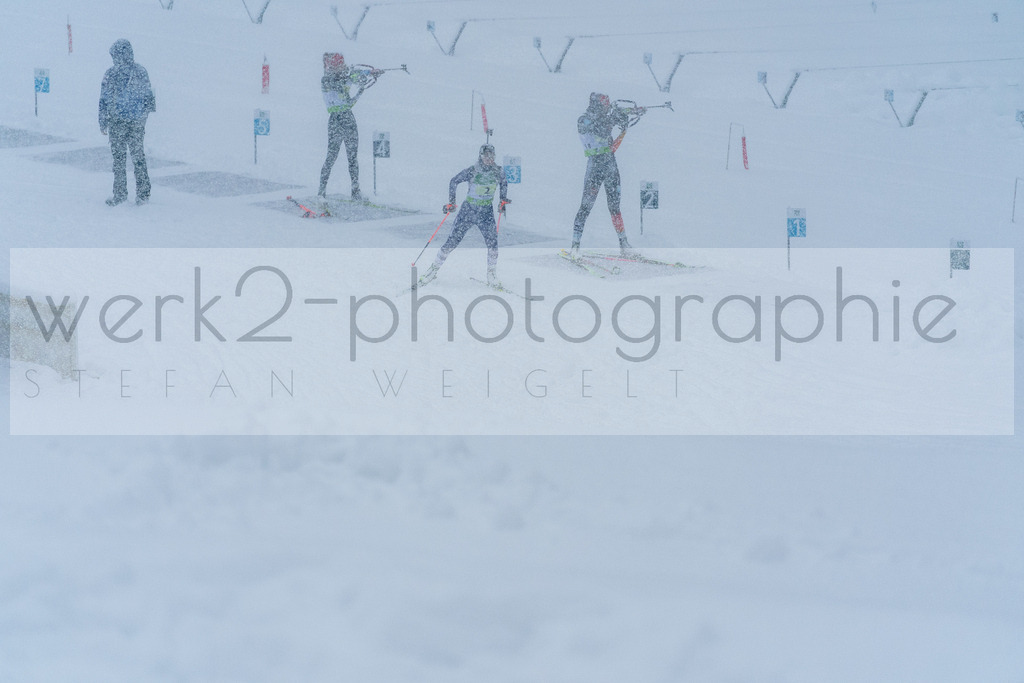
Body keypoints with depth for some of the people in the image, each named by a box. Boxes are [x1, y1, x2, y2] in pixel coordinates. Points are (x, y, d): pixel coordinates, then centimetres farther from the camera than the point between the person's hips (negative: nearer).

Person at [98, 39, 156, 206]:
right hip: (138, 120, 4)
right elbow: (148, 94, 9)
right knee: (138, 155, 13)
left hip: (118, 120, -4)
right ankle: (143, 194, 14)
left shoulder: (112, 74, -11)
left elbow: (105, 100, -9)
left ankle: (120, 194, 5)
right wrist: (146, 111, 25)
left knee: (119, 157, 5)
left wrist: (103, 123, -1)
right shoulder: (141, 71, 0)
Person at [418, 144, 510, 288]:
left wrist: (503, 200, 9)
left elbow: (503, 183, 16)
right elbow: (454, 181, -4)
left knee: (492, 241, -12)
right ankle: (434, 268, 14)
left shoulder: (499, 171, -8)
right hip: (468, 209, -2)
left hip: (486, 211, 2)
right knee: (453, 240, -1)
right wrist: (451, 202, -5)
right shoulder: (472, 171, -17)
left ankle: (492, 276, 2)